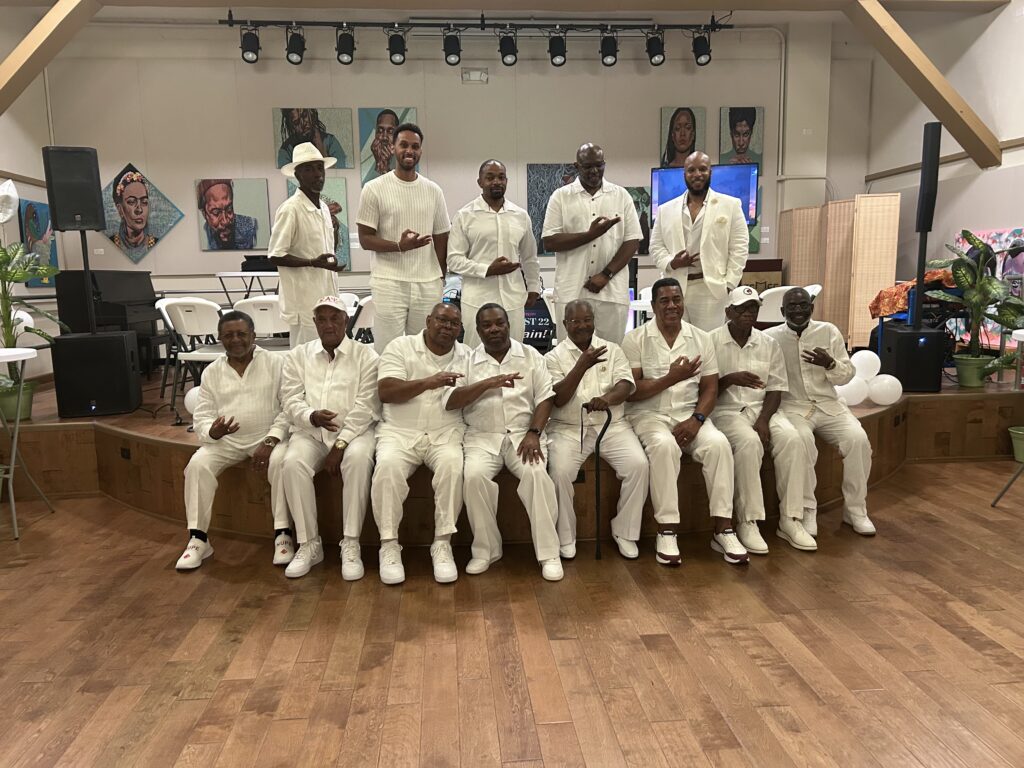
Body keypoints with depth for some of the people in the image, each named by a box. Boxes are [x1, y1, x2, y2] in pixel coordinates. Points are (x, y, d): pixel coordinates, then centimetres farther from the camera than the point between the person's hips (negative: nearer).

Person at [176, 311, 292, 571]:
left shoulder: (276, 363, -1)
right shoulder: (211, 372, 8)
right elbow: (201, 417, 5)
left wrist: (270, 441, -18)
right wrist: (212, 431, -20)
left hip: (269, 436, -3)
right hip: (226, 440, 3)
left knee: (281, 461, -32)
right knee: (197, 464, -22)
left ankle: (283, 534, -21)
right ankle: (198, 538, -11)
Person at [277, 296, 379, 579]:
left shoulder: (366, 355, 2)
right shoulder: (298, 355, 12)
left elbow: (365, 406, -7)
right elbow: (290, 399, 4)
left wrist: (340, 444, -16)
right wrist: (311, 416, -19)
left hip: (354, 430, -2)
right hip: (310, 431, 2)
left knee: (358, 459, -35)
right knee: (292, 463, -28)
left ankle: (351, 545, -25)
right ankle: (309, 544, -16)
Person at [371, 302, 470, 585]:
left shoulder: (467, 356, 12)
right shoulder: (400, 346, 4)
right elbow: (385, 392, -8)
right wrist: (428, 382, -17)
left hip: (446, 432, 1)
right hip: (400, 431, -1)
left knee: (453, 465, -30)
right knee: (388, 466, -30)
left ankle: (443, 544, -18)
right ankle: (389, 544, -16)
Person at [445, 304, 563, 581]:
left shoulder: (530, 355, 10)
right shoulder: (467, 361, 8)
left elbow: (545, 397, 2)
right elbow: (450, 402, -4)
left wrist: (534, 433, -13)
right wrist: (488, 383, -16)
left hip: (522, 433, 0)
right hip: (482, 436, 0)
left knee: (536, 473, -30)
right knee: (474, 475, -29)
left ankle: (549, 553, -19)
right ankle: (486, 550, -11)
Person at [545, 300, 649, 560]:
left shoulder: (613, 350, 10)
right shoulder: (554, 357, 4)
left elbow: (626, 385, -3)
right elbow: (558, 399, -8)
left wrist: (608, 398, -26)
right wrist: (582, 365, -19)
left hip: (612, 425, 2)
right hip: (568, 428, -1)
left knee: (638, 464, -23)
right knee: (559, 471, -28)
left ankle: (624, 532, -4)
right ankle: (565, 538, -7)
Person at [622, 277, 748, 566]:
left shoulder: (701, 338, 9)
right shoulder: (635, 339, -1)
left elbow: (710, 388, 5)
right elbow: (631, 391, -8)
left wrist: (697, 419, -13)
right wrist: (672, 378, -14)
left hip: (689, 413, 3)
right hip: (648, 413, -3)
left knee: (718, 443, -26)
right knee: (664, 445, -35)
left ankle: (723, 529, -19)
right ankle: (667, 531, -26)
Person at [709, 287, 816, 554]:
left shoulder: (769, 344, 8)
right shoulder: (711, 342, -3)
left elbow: (775, 389, 4)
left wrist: (763, 420, -12)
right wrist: (730, 379, -23)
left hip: (763, 408, 4)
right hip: (726, 410, -4)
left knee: (792, 439, -24)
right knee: (749, 442, -34)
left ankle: (790, 519, -17)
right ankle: (747, 522, -26)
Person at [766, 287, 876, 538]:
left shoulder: (829, 332, 7)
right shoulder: (770, 337, 0)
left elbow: (847, 376, 7)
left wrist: (830, 364, -13)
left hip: (828, 405, 3)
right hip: (791, 406, -3)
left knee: (858, 439, -22)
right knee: (802, 440, -34)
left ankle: (855, 508, -4)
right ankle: (806, 510, -17)